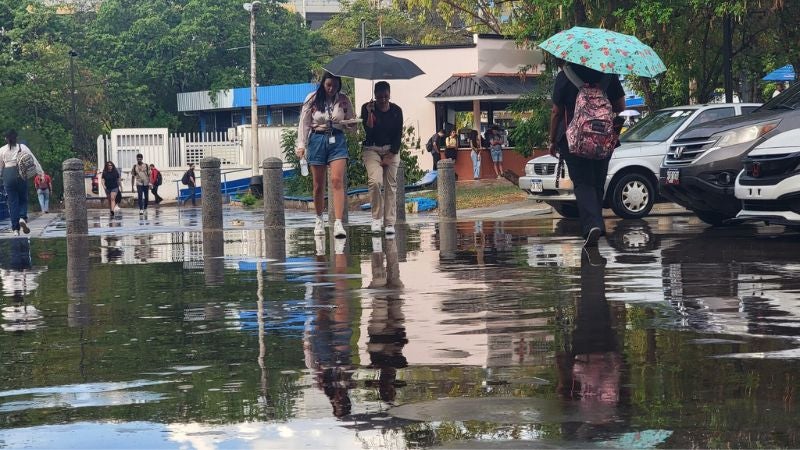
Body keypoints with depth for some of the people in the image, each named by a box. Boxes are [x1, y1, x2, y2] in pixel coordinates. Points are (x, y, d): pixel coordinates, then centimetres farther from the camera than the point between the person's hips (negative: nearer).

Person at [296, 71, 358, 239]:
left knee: (337, 180, -15)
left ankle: (338, 223, -21)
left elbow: (351, 123, 12)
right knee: (318, 185, 5)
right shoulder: (312, 99, 0)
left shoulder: (343, 100, 4)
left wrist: (353, 123, -12)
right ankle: (319, 220, 25)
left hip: (337, 140, 0)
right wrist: (301, 145, -4)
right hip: (317, 139, 0)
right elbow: (304, 123, 3)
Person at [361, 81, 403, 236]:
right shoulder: (367, 108, -4)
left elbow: (398, 135, 1)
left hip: (391, 150, 2)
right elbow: (368, 131, -12)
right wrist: (370, 113, -22)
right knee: (375, 181, -22)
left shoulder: (396, 111, 0)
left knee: (391, 185, -4)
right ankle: (376, 217, -7)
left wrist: (390, 156, -6)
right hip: (371, 149, -2)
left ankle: (390, 223, -2)